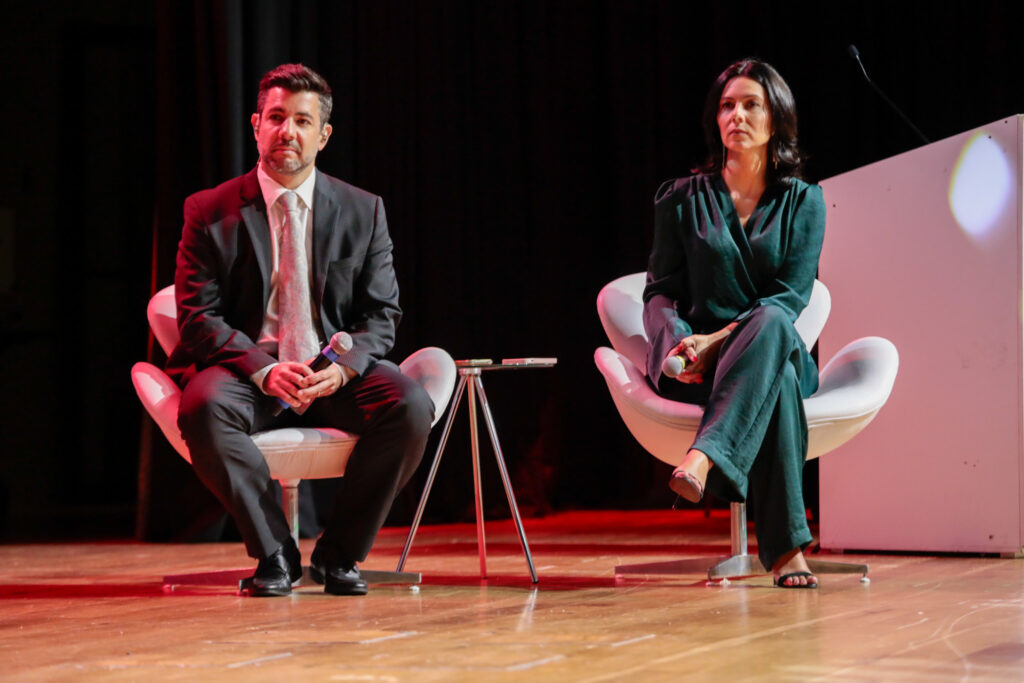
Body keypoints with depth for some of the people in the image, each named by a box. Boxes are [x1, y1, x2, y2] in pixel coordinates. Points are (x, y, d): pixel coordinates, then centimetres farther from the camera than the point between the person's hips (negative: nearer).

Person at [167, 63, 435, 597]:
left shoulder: (363, 211, 8)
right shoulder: (209, 212, 3)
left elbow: (381, 314, 5)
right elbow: (199, 317, -4)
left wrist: (342, 368, -17)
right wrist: (265, 370, -22)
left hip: (336, 373, 2)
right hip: (247, 371, -1)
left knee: (410, 406, -28)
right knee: (203, 406, -35)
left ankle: (339, 554, -9)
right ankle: (274, 554, -16)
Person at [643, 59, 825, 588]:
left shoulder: (803, 201, 9)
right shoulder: (682, 199, 11)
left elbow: (789, 297, -3)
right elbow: (660, 293, 6)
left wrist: (716, 340, -19)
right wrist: (678, 343, -18)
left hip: (778, 351, 1)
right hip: (694, 366, 0)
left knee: (771, 324, -39)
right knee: (775, 385, -37)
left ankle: (703, 459, -56)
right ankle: (786, 548, -44)